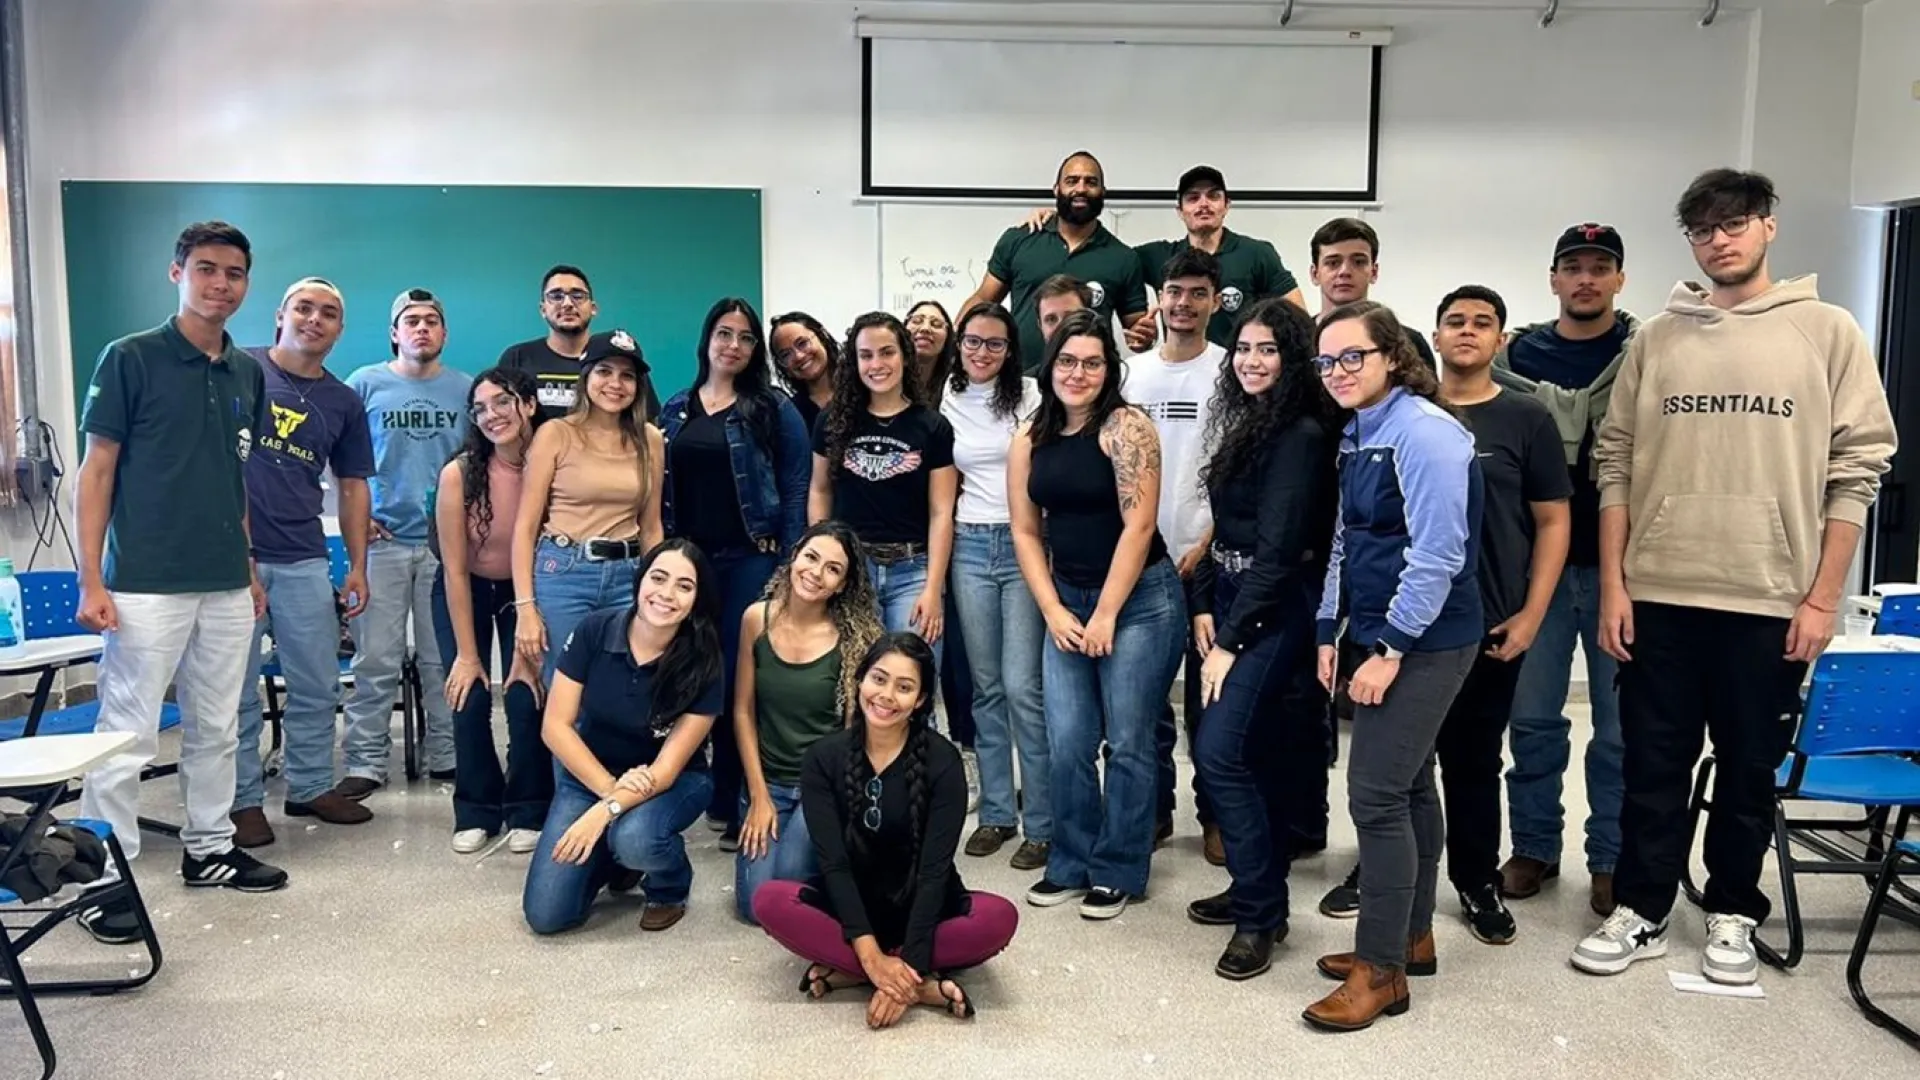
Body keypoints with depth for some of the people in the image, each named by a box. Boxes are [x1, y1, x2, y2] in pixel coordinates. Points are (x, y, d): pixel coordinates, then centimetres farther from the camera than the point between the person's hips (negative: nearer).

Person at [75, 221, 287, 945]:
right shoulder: (130, 358, -5)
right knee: (127, 736, -1)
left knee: (217, 729, 14)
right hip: (146, 586, -6)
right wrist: (91, 580, -11)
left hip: (227, 586, 6)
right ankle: (105, 879, 9)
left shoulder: (247, 374, 11)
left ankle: (209, 849, 27)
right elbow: (97, 470, -6)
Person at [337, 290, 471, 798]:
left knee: (444, 658, 8)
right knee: (376, 659, 0)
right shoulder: (366, 383, 3)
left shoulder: (466, 389, 7)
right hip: (382, 540, -1)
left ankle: (447, 756, 19)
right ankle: (366, 764, 10)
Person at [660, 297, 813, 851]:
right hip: (687, 560, 4)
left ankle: (735, 805, 8)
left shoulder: (774, 409, 0)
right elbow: (660, 488, 13)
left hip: (750, 560, -4)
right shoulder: (675, 410, 12)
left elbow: (796, 491, -4)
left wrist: (789, 566, -11)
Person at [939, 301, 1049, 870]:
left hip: (1024, 544, -4)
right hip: (969, 547, 4)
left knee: (1023, 685, -7)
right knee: (985, 684, 9)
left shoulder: (1030, 397, -2)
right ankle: (996, 812, 21)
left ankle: (1041, 822, 4)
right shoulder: (947, 402, 10)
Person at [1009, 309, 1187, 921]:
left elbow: (1138, 524, -15)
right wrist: (1053, 611, -2)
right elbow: (1026, 532, 8)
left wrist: (1106, 614, -14)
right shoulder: (1029, 442, 6)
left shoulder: (1126, 427, -10)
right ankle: (1070, 864, 21)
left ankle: (1119, 872, 16)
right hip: (1067, 603, 5)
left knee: (1126, 743, 2)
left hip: (1139, 601, -5)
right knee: (1066, 745, 5)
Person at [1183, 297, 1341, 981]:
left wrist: (1232, 640, -17)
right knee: (1259, 755, 14)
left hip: (1277, 611, -9)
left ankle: (1259, 914, -2)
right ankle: (1260, 891, 25)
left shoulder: (1303, 434, -14)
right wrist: (1203, 606, 5)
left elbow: (1278, 548, -18)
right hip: (1231, 602, 9)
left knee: (1221, 750, -13)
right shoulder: (1247, 426, 13)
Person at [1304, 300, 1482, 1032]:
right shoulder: (1357, 434, 11)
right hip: (1385, 636, 9)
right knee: (1408, 786, 16)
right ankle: (1411, 938, 29)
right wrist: (1328, 631, 12)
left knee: (1376, 795, -8)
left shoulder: (1423, 431, -17)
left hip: (1422, 642, -9)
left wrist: (1391, 649, -20)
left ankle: (1381, 971, 3)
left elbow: (1438, 553, -22)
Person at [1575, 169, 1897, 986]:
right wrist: (1613, 584, -1)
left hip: (1770, 600, -1)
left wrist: (1822, 597, -6)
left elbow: (1857, 471, -1)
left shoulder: (1828, 333, 1)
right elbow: (1615, 467, 5)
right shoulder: (1656, 339, 6)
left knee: (1749, 768, 10)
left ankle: (1732, 916, 26)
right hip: (1658, 595, 1)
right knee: (1653, 766, 8)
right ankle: (1640, 912, 21)